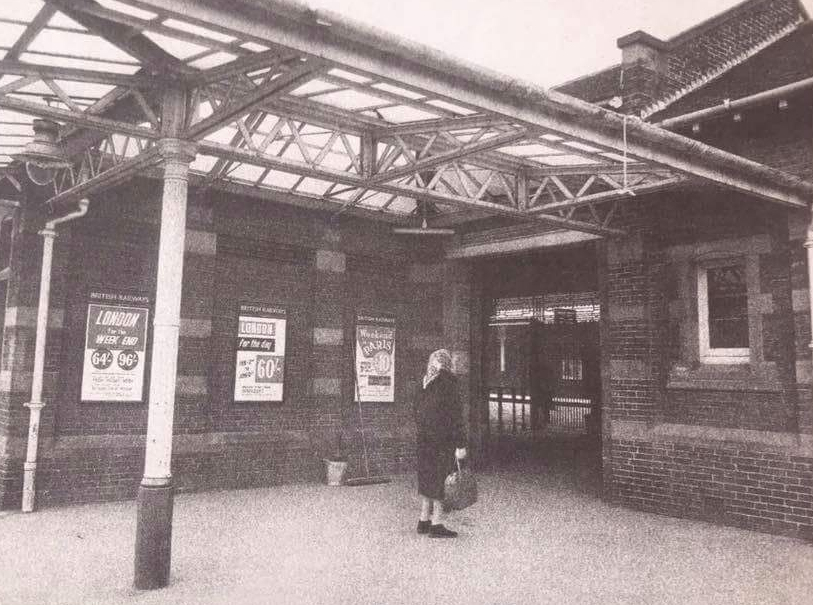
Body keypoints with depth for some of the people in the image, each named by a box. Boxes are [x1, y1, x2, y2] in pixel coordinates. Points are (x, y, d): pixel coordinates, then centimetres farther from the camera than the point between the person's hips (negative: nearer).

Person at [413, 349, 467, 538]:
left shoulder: (424, 383, 9)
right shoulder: (448, 381, -13)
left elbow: (417, 412, 14)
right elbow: (454, 414, -16)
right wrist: (460, 444, -14)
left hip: (424, 438, 7)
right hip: (443, 439, -7)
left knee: (427, 478, 15)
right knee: (442, 479, 0)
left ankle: (424, 520, 24)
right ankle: (436, 525, 4)